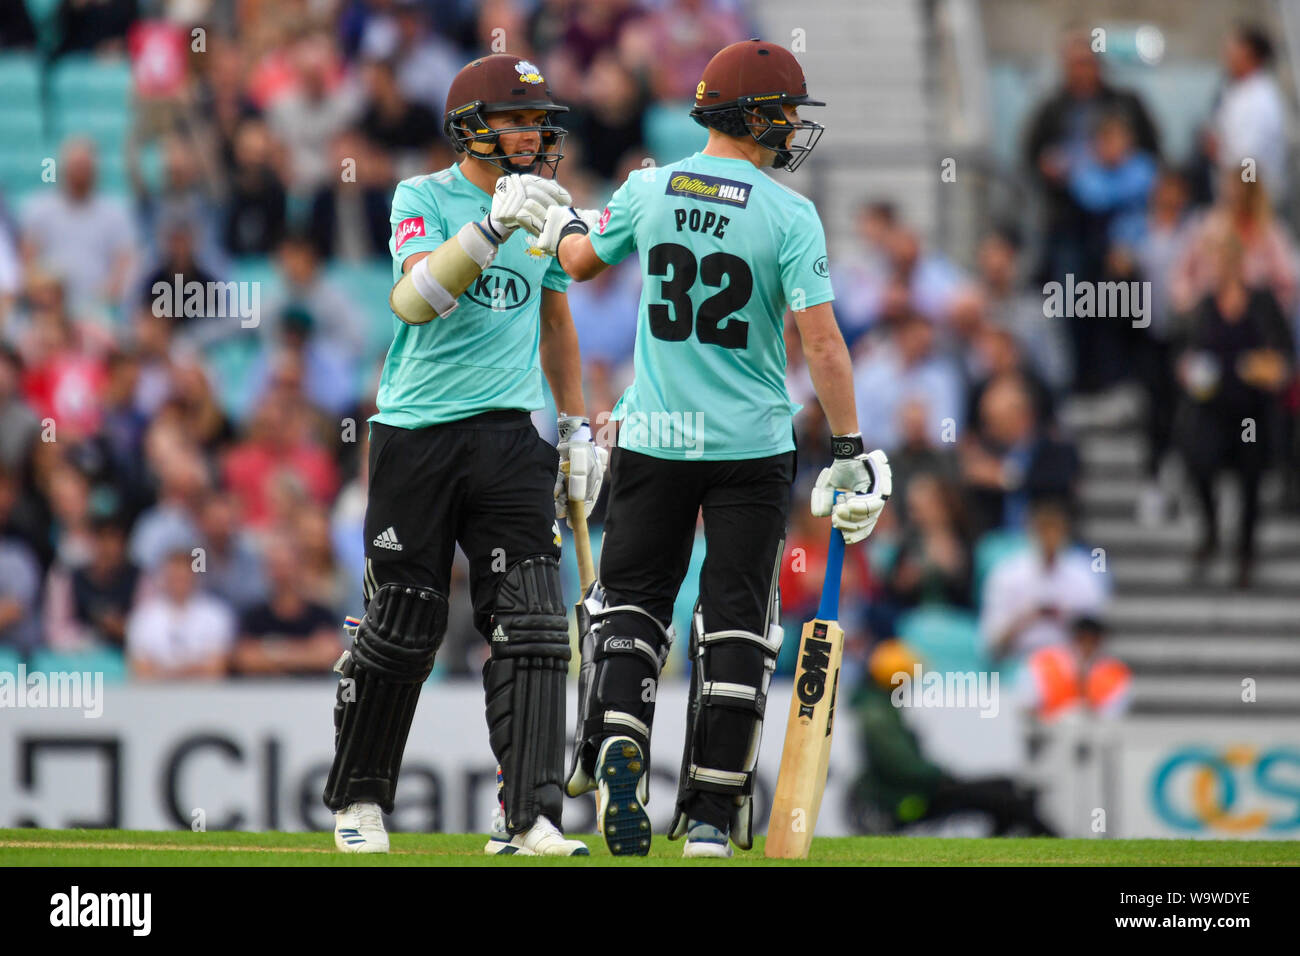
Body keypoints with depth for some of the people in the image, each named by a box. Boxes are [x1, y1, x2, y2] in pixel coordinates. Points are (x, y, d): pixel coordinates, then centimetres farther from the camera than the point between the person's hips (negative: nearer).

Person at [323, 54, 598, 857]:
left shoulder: (547, 206, 12)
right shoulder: (424, 198, -3)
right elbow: (414, 300, -22)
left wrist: (578, 429, 19)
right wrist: (493, 225, -33)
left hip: (510, 437, 4)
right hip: (416, 434, -4)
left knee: (531, 625, -8)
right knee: (402, 627, 1)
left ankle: (535, 816, -11)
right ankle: (359, 801, 19)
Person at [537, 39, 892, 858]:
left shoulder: (648, 191, -2)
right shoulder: (789, 215, -11)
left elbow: (579, 264, 15)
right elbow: (820, 337, -16)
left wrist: (566, 227, 38)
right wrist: (851, 450, -12)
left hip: (654, 440, 2)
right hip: (753, 447, -2)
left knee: (631, 600, 12)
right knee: (736, 623, 6)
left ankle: (617, 742, -15)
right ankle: (712, 813, 5)